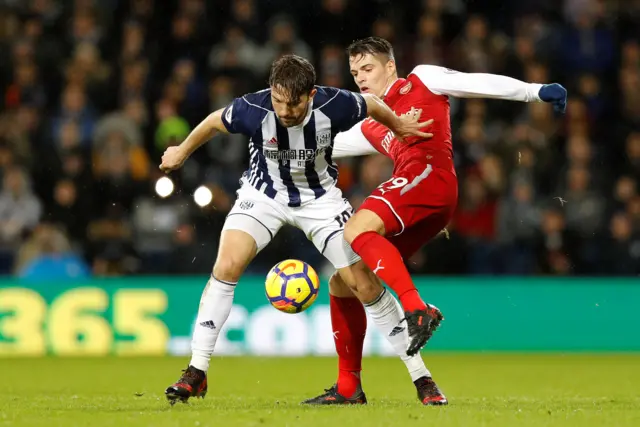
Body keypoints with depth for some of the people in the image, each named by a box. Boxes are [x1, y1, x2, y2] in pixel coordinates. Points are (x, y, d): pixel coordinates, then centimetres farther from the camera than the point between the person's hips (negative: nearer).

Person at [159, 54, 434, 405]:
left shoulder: (333, 106, -29)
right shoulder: (253, 110, -28)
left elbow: (372, 105, -5)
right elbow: (215, 122, -6)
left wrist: (398, 127, 14)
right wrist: (181, 152, 11)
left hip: (319, 196, 0)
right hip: (264, 192, 0)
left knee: (364, 285, -5)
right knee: (227, 266, -22)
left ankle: (419, 373, 8)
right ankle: (196, 373, -14)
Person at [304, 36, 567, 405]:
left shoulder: (420, 82, 14)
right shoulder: (371, 128, 31)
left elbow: (479, 83, 5)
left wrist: (534, 92, -5)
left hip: (430, 173, -8)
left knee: (358, 228, -29)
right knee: (343, 280, 4)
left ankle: (417, 310, -40)